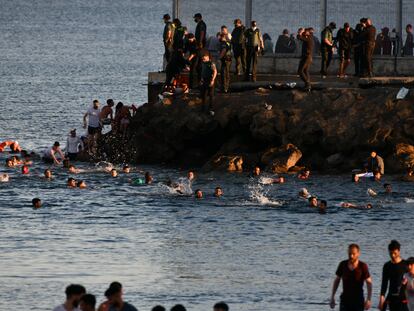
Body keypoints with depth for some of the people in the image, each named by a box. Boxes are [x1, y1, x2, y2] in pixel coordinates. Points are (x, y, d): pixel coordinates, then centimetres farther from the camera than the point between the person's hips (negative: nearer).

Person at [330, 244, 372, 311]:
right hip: (345, 300, 2)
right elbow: (337, 280, 9)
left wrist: (368, 300, -20)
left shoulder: (363, 266, -11)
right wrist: (332, 297, 7)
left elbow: (369, 283, -10)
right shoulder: (343, 265, -2)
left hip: (358, 300, -2)